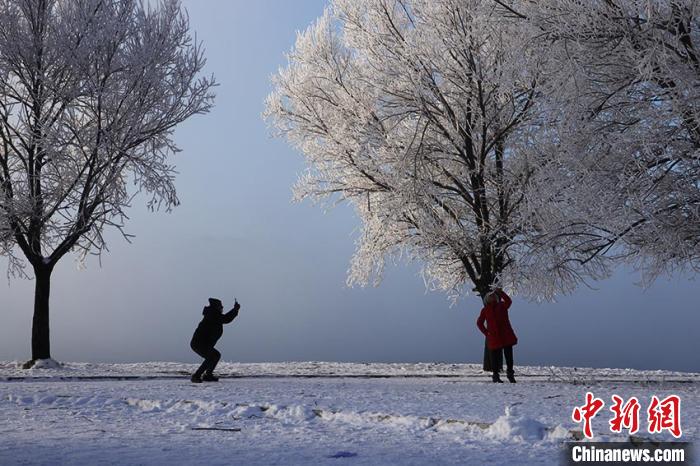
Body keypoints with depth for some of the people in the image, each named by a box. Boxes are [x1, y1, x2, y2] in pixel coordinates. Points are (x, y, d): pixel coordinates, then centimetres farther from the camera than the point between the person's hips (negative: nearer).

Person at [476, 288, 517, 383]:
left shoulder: (502, 306, 6)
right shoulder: (485, 310, 6)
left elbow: (509, 301, -17)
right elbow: (479, 323, 11)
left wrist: (500, 292, -28)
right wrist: (486, 332, -1)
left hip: (506, 336, 1)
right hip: (493, 338, -1)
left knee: (509, 356, 4)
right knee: (495, 357, 3)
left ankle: (510, 373, 19)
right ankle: (495, 375, 14)